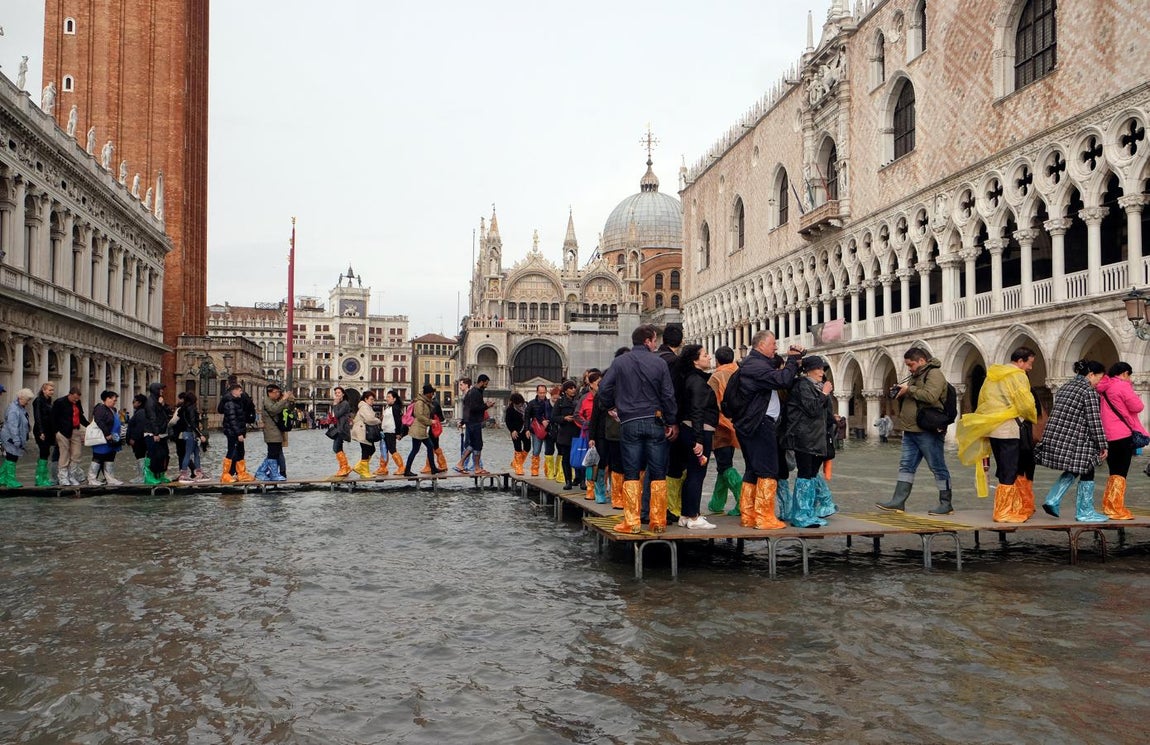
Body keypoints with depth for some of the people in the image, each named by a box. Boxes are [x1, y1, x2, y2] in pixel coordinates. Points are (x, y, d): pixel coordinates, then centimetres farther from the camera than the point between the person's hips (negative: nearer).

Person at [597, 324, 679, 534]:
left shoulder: (620, 362, 1)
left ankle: (631, 522, 2)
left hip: (630, 423, 1)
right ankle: (658, 522, 8)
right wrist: (671, 422, 3)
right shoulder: (659, 362, -1)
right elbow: (668, 395, -3)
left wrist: (611, 407, 15)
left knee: (631, 473, 5)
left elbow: (604, 388, -3)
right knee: (658, 473, 6)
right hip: (655, 422, 0)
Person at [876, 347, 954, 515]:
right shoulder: (916, 375, 19)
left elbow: (930, 396, -26)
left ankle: (946, 504, 8)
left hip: (928, 431, -10)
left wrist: (909, 389, -16)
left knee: (938, 467, 0)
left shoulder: (934, 374, -10)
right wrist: (900, 393, 7)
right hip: (911, 430, 10)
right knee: (906, 465, 7)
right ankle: (898, 501, 8)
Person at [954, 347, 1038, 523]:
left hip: (991, 429, 8)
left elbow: (982, 401, 18)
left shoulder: (992, 375, 16)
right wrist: (1032, 419, 7)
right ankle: (1004, 513, 0)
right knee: (1009, 474, -2)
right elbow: (1026, 404, -12)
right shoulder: (1018, 376, -8)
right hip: (1009, 430, -8)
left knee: (1004, 471, 15)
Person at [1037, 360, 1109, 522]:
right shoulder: (1089, 391, -9)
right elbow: (1094, 421, -13)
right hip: (1076, 441, -8)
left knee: (1071, 471, 21)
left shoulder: (1064, 387, 15)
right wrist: (1103, 445, -7)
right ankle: (1085, 512, 11)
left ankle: (1052, 501, 9)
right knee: (1086, 473, 5)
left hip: (1055, 437, 8)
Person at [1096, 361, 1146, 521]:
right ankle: (1117, 510, -3)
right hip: (1123, 435, -7)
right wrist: (1135, 396, 7)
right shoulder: (1123, 386, -10)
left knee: (1114, 473, 16)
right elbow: (1137, 407, -10)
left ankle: (1108, 506, 17)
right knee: (1120, 473, -3)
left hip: (1107, 436, 7)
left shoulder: (1103, 388, 14)